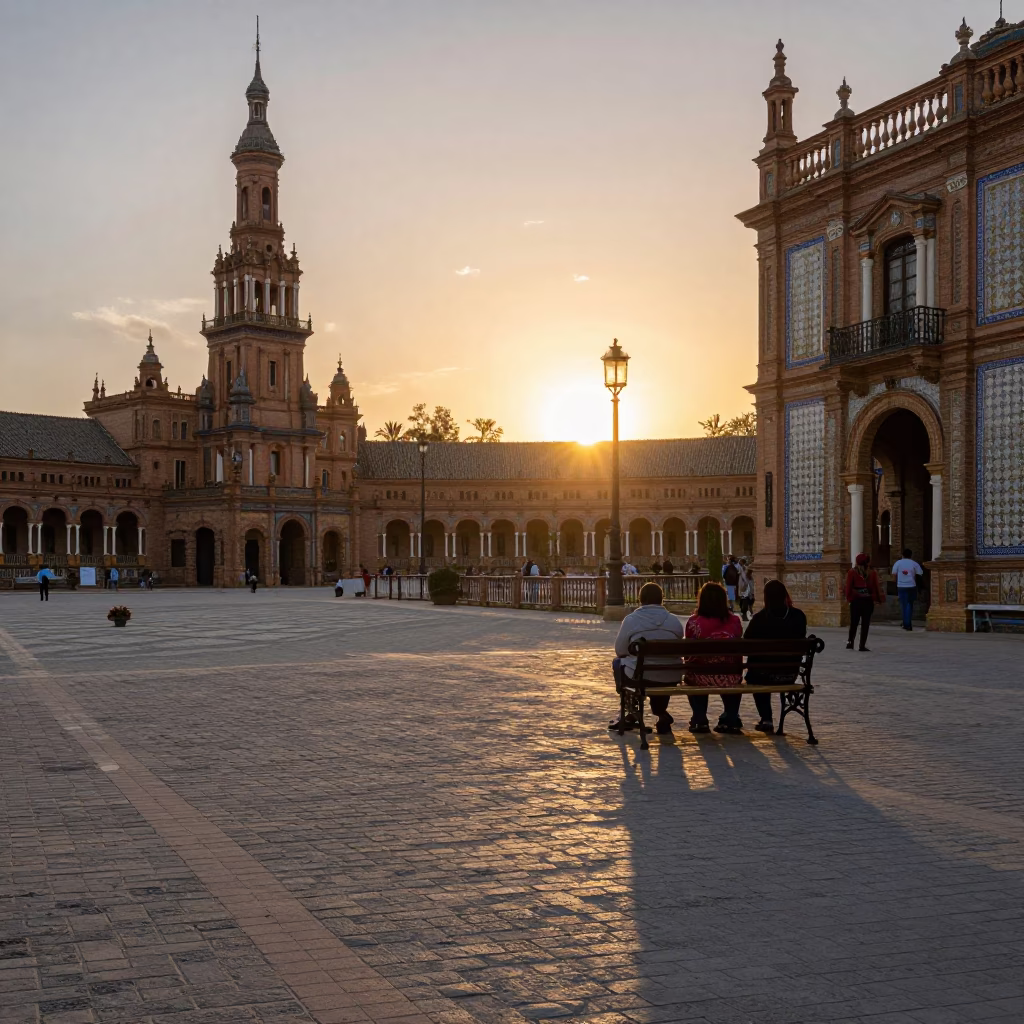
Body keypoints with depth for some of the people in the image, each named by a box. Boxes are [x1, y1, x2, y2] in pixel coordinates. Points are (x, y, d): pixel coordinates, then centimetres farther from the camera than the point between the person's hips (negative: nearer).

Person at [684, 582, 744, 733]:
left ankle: (700, 720, 28)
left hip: (701, 677, -1)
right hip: (730, 679, 2)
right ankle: (730, 719, 31)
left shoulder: (694, 622, -8)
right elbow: (737, 652, 12)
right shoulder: (735, 621, -1)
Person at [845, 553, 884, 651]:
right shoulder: (872, 573, -3)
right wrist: (879, 599, 7)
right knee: (865, 623, 3)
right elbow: (876, 587, 0)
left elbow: (849, 587, -5)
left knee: (853, 623, 10)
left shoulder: (852, 572, -3)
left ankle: (850, 642, 6)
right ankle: (863, 645, 0)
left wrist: (849, 598, 3)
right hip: (868, 601, 0)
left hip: (855, 601, 0)